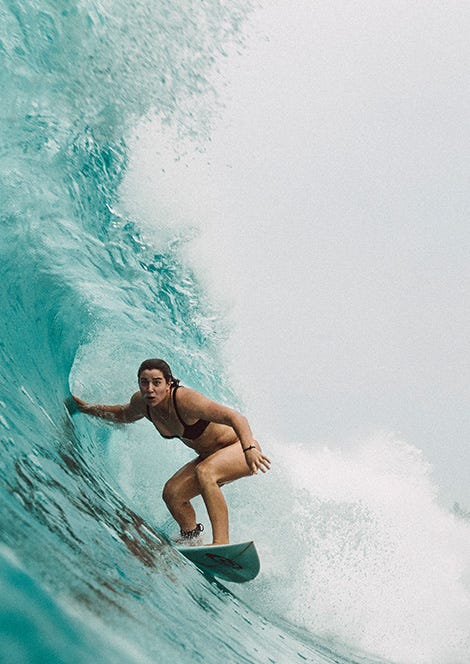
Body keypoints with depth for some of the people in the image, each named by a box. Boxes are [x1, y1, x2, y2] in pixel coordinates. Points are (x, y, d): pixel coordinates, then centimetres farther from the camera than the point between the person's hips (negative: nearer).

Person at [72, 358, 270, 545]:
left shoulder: (184, 399, -32)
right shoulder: (141, 402, -10)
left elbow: (236, 417, -38)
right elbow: (124, 415, 16)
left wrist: (249, 449, -53)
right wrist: (87, 408, 11)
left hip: (239, 448, -7)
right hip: (211, 457, 7)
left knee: (204, 472, -34)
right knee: (172, 493, -7)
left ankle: (221, 542, -34)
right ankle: (191, 540, 15)